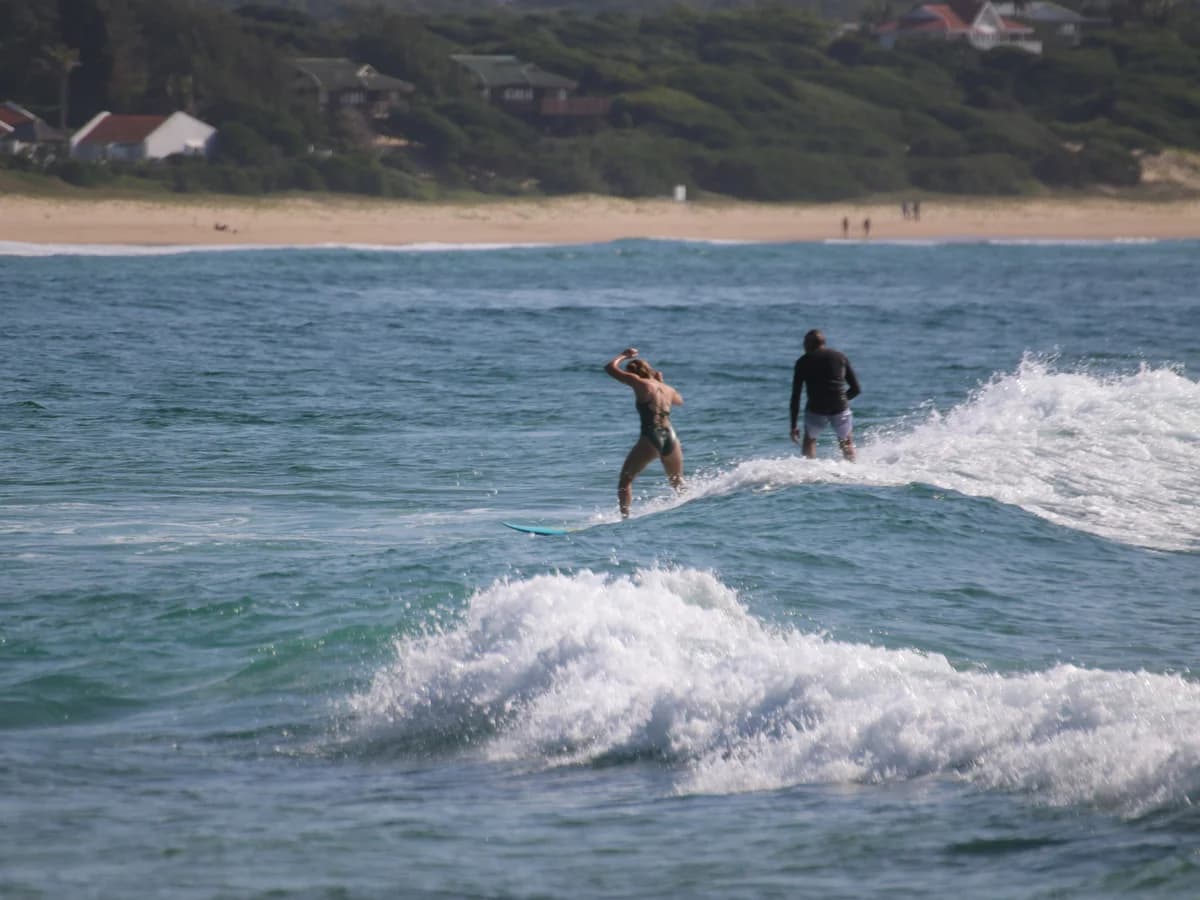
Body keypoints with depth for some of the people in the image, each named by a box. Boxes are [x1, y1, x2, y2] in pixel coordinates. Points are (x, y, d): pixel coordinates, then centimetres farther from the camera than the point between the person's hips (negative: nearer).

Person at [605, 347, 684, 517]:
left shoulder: (641, 384, 0)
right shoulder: (668, 389, 16)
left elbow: (610, 367, 3)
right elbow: (679, 401, 41)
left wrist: (624, 355, 21)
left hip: (651, 439, -5)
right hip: (670, 438, 5)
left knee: (625, 479, 5)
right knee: (678, 483, 24)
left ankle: (625, 515, -8)